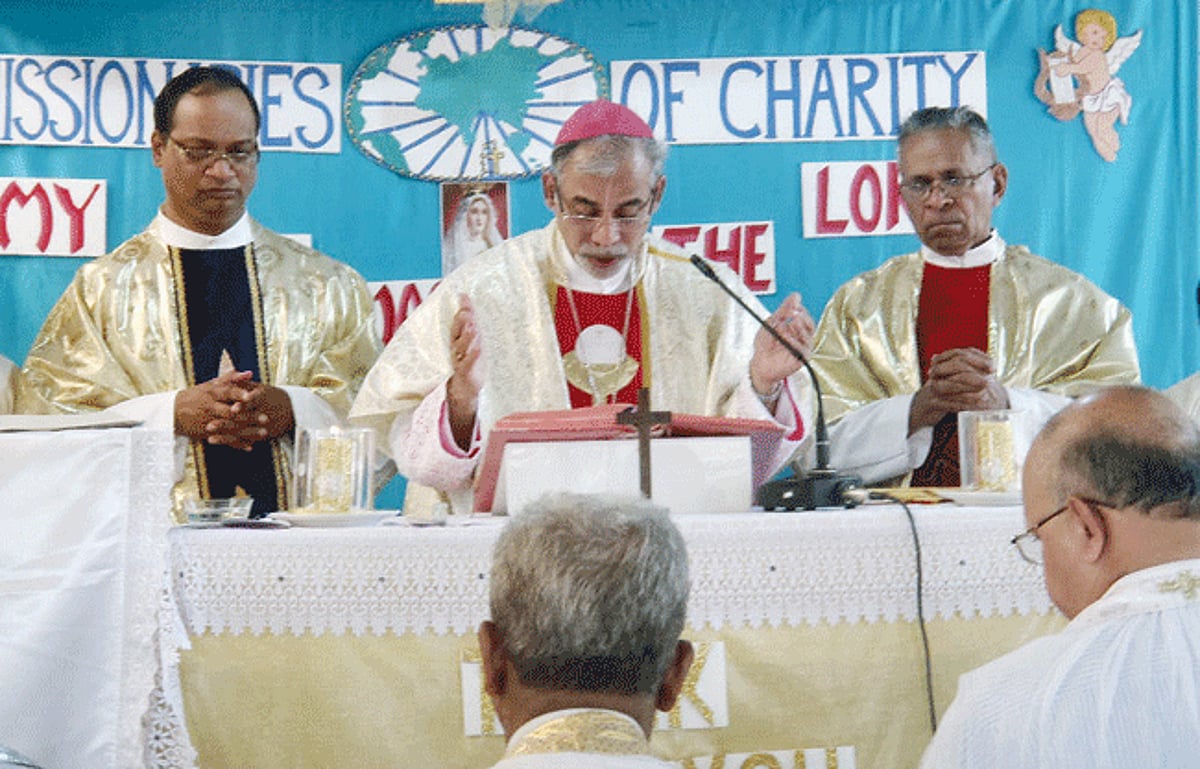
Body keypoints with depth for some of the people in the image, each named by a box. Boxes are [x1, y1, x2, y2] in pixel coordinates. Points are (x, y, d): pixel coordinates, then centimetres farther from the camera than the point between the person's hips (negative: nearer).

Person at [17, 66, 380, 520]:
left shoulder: (324, 285, 18)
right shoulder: (102, 289, 13)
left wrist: (290, 410, -8)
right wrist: (175, 412, -9)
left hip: (301, 527, 1)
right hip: (160, 531, -1)